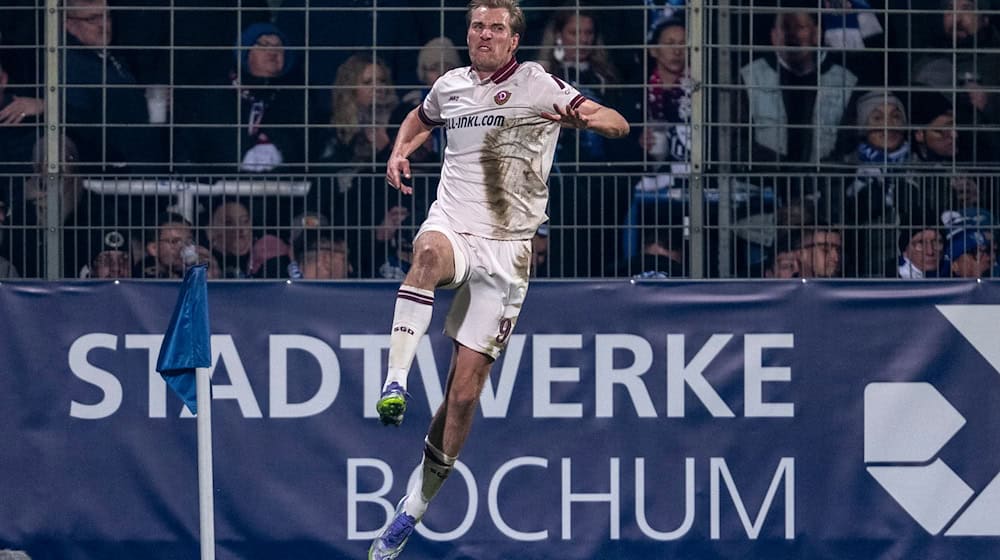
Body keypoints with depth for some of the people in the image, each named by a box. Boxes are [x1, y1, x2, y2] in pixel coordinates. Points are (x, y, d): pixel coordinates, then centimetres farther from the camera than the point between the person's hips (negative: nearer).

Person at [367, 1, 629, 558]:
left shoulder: (536, 84, -2)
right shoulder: (450, 85, 11)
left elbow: (619, 123, -7)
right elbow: (421, 118, 35)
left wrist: (587, 117, -30)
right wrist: (401, 152, 14)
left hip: (504, 250, -2)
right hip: (452, 228, 2)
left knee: (465, 391, -5)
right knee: (430, 252, -40)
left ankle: (414, 509, 6)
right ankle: (395, 381, -46)